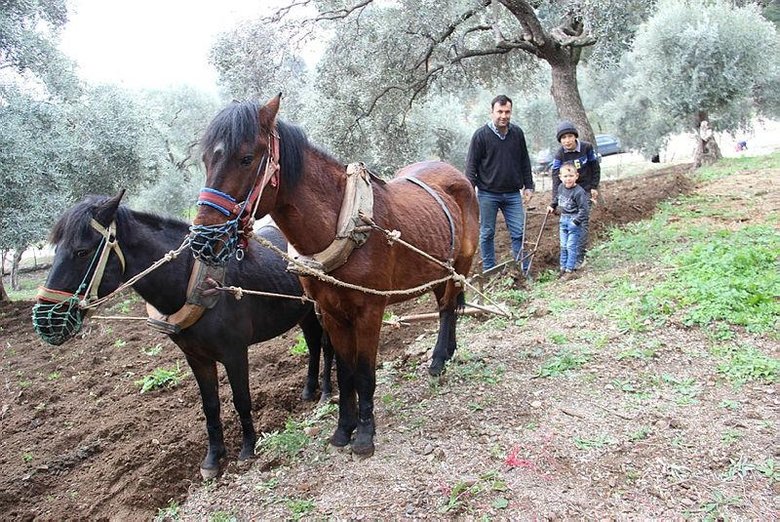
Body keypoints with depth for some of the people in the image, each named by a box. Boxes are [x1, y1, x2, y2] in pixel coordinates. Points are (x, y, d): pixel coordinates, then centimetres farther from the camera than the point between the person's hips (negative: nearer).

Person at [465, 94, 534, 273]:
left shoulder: (517, 133, 6)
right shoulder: (481, 134, -6)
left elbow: (525, 162, 14)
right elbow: (471, 165, -4)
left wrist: (528, 186, 11)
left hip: (513, 194, 3)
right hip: (487, 194, -3)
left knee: (519, 232, 2)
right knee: (487, 233, 7)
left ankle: (525, 271, 10)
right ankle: (489, 272, 18)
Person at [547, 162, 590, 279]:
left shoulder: (579, 192, -20)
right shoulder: (561, 187, 2)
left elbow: (584, 209, -20)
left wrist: (576, 221, -23)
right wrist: (552, 206, 25)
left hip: (574, 221, -7)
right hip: (563, 220, 7)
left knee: (571, 246, -4)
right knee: (563, 246, 13)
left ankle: (570, 269, 3)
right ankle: (563, 267, 23)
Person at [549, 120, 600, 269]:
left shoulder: (586, 147, -11)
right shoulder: (559, 155, -11)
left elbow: (595, 167, 2)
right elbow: (556, 179, -16)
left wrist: (594, 187, -1)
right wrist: (554, 202, -23)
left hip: (585, 191, -1)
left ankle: (580, 258, -5)